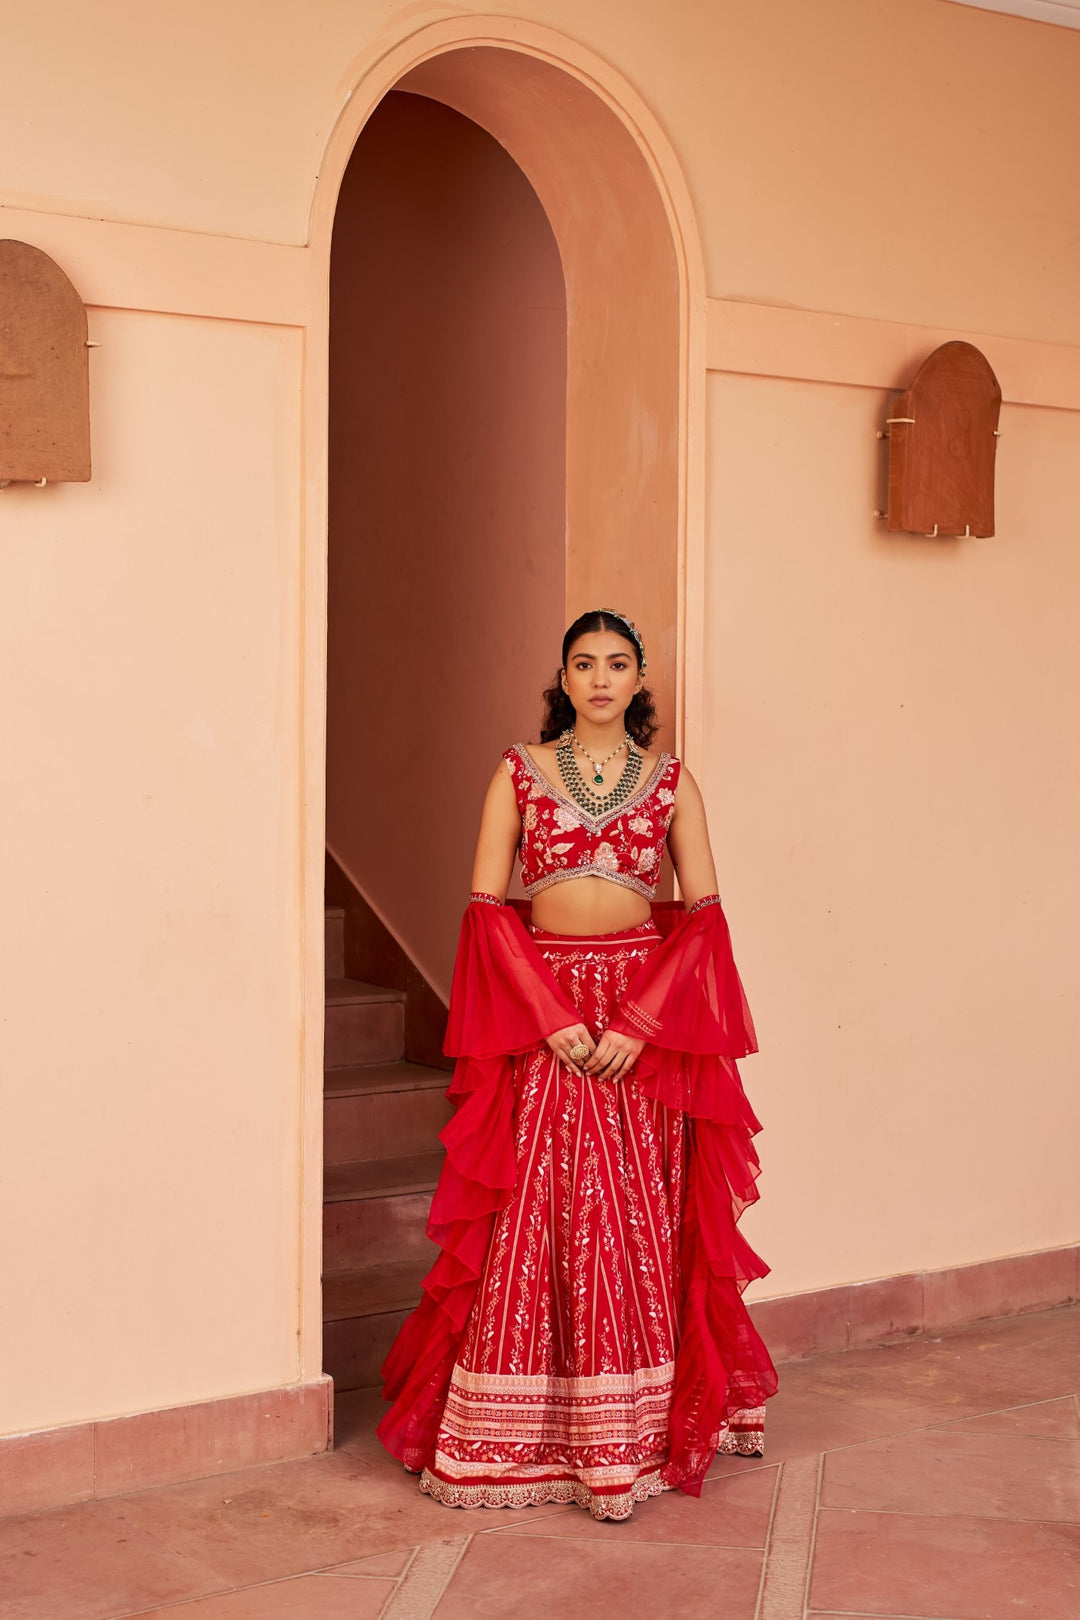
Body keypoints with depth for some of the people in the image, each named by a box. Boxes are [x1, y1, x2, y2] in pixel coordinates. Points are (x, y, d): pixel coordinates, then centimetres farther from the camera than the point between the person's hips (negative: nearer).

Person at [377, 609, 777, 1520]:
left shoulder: (672, 780, 7)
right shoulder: (521, 772, 5)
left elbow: (704, 911, 1)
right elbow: (487, 904, -1)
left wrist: (640, 1022, -11)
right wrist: (553, 1016, -12)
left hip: (647, 1016, 1)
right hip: (538, 1008, -1)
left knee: (639, 1226, 2)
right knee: (530, 1224, -1)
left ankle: (635, 1435, 13)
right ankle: (522, 1438, 9)